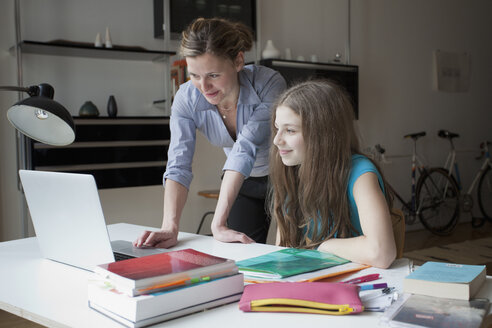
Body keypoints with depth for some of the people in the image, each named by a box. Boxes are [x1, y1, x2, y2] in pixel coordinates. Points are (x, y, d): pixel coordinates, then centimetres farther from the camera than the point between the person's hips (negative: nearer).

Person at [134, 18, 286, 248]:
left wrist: (218, 224, -44)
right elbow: (178, 165, -28)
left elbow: (245, 150, -39)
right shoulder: (186, 98, -21)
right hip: (241, 183, 3)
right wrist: (170, 227, -43)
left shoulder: (269, 84, -32)